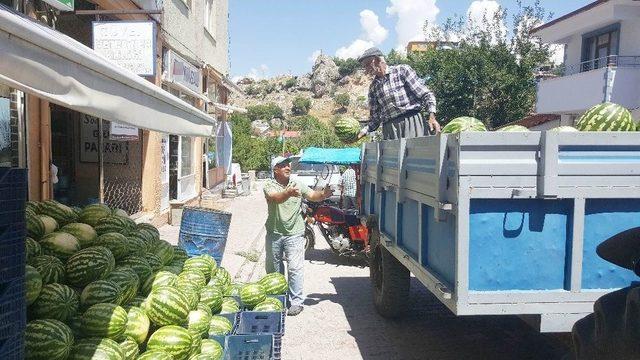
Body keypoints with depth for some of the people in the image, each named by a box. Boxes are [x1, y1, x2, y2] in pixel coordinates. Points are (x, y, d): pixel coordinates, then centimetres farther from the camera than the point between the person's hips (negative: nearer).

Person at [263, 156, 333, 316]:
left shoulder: (297, 184, 1)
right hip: (274, 233, 1)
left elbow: (312, 195, -7)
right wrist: (289, 193, -47)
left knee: (295, 268, -6)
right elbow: (275, 197, -27)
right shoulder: (269, 185, -7)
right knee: (273, 266, 16)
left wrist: (323, 194, -29)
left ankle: (296, 301, 4)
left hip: (294, 233, -1)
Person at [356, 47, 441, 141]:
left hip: (412, 122, -3)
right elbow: (375, 118, 18)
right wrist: (364, 131, 0)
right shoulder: (373, 88, 17)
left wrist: (432, 117, -13)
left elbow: (426, 94, 1)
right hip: (389, 130, 3)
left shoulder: (402, 70, 6)